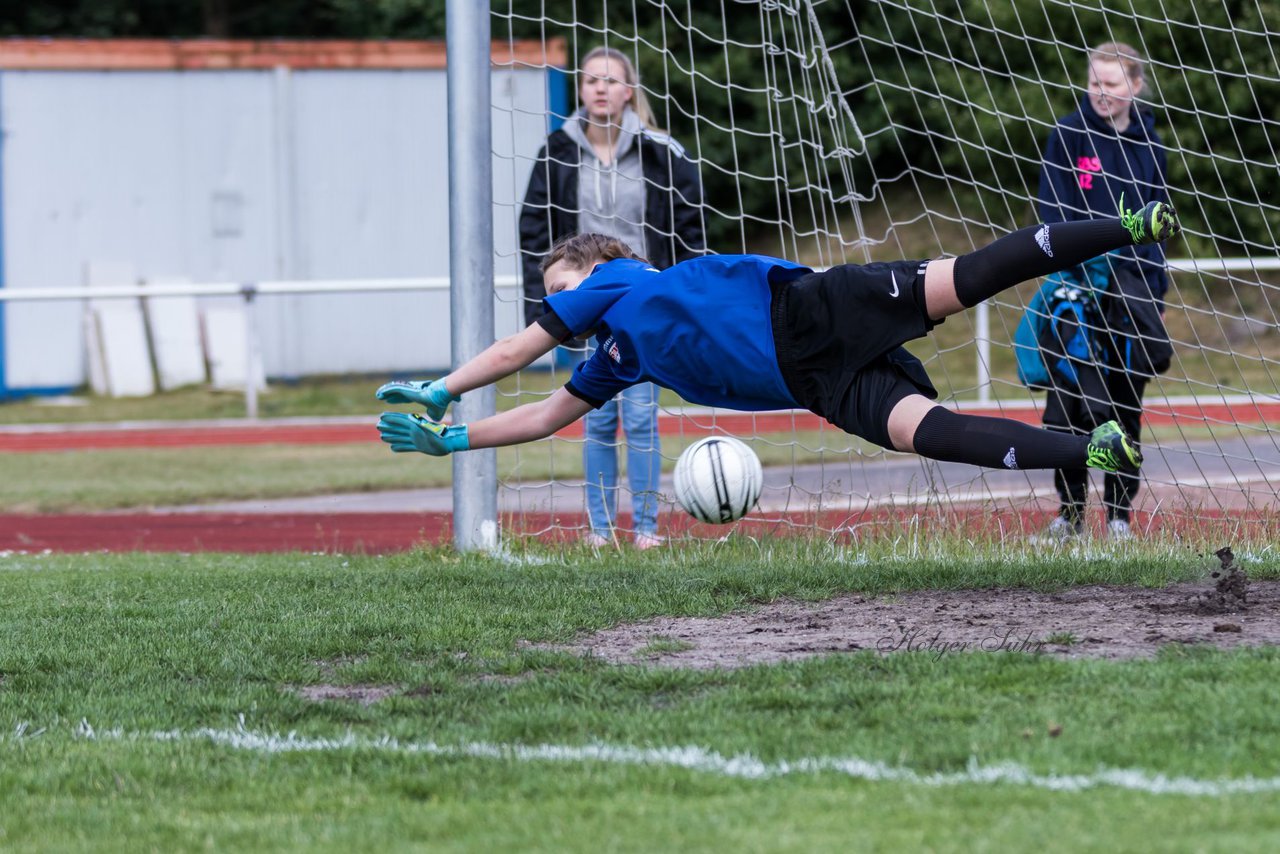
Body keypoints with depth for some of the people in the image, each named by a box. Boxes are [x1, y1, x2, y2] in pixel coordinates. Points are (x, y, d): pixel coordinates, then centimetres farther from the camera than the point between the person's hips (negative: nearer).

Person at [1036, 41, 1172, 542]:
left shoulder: (1147, 143, 8)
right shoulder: (1068, 134, -1)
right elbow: (1053, 210, -4)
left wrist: (1155, 287, 8)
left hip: (1131, 284, 2)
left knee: (1125, 401, 3)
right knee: (1068, 396, -5)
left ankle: (1119, 513, 10)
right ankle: (1070, 510, 5)